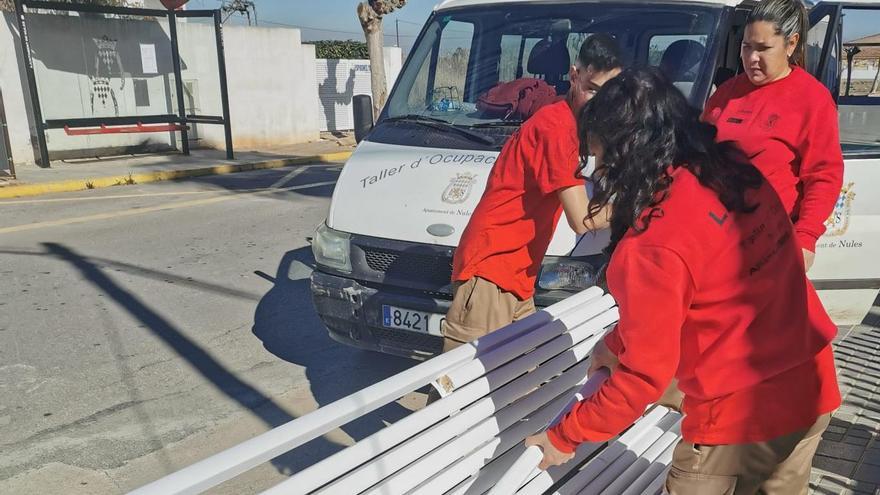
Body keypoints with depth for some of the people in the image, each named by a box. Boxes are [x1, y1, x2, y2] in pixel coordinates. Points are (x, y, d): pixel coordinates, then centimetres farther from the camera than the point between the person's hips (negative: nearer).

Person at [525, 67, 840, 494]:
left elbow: (646, 375, -19)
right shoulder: (734, 168, -3)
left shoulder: (651, 246, -27)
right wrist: (620, 341, 17)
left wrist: (564, 436, -5)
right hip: (812, 386, 8)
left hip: (741, 415, -8)